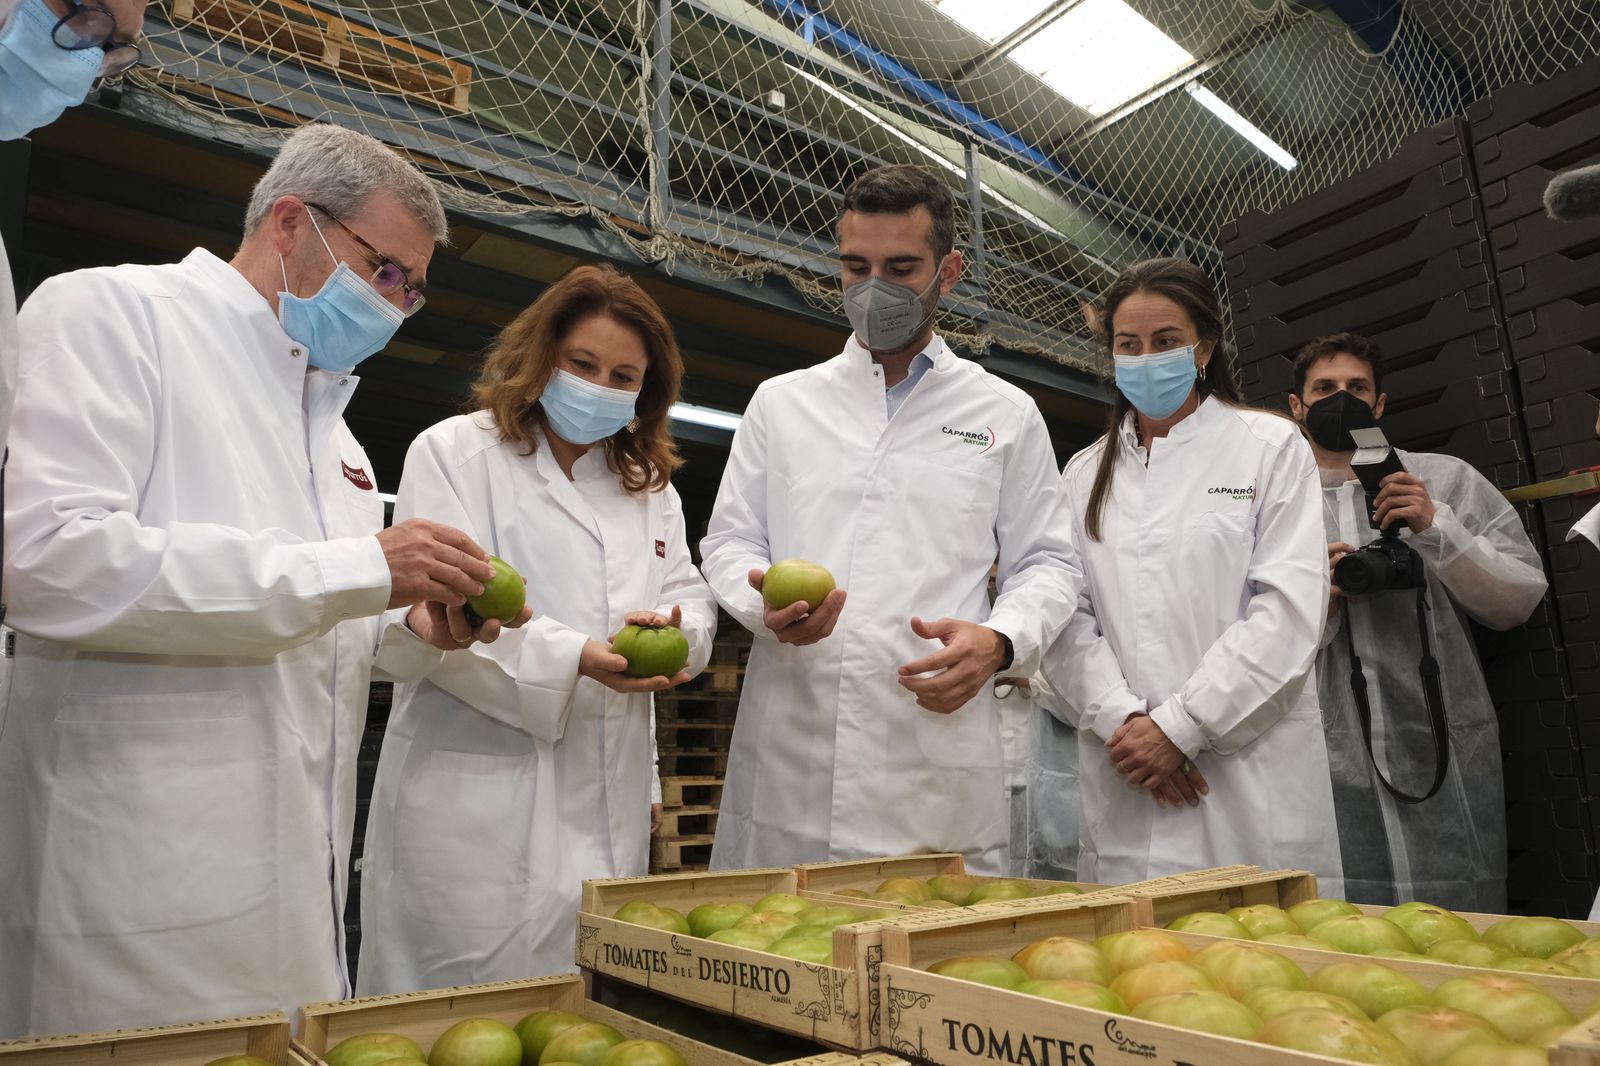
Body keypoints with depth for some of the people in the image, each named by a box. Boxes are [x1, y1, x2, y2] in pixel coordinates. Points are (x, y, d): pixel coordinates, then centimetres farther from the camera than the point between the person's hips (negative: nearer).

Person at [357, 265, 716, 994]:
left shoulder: (650, 482, 18)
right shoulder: (454, 452, 0)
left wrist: (671, 630, -13)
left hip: (610, 810, 5)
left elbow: (690, 599, 12)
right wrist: (576, 658, -24)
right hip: (481, 801, -5)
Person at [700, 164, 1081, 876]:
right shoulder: (780, 402, 14)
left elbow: (1046, 563, 11)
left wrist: (999, 640, -10)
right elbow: (728, 540, 12)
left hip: (941, 749, 0)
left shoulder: (1007, 414, 11)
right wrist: (765, 602, -10)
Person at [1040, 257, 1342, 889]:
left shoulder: (1271, 447, 5)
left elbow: (1289, 609, -6)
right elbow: (1069, 619, 5)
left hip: (1250, 777, -2)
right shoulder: (1086, 472, 13)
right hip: (1122, 776, 2)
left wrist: (1179, 726, -12)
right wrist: (1122, 722, -11)